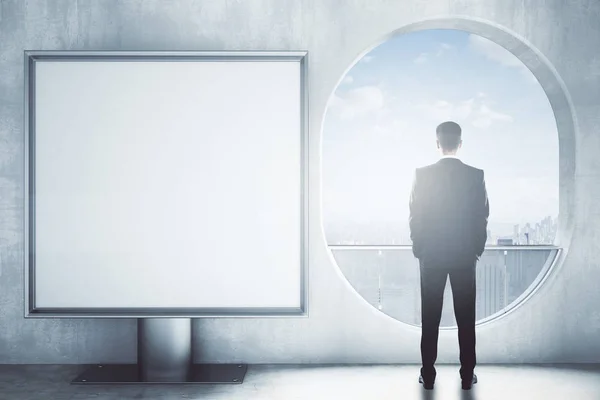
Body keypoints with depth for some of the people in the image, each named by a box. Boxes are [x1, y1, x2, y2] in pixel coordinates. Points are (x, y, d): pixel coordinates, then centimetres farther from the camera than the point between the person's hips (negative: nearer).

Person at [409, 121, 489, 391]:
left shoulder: (422, 174, -7)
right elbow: (483, 216, -1)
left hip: (431, 255, 0)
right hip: (465, 255, 1)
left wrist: (418, 248, 10)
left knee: (430, 318, 7)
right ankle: (467, 375, 13)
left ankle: (428, 375, 12)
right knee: (465, 317, 8)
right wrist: (477, 249, 12)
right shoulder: (476, 175, -5)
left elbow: (415, 216, -3)